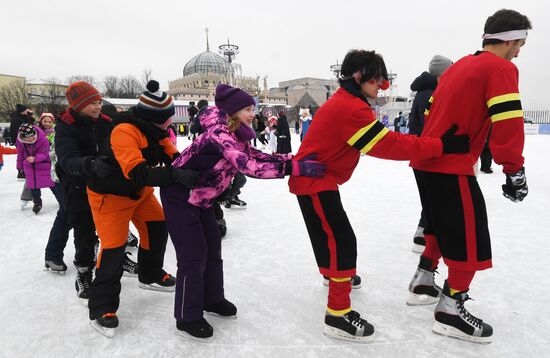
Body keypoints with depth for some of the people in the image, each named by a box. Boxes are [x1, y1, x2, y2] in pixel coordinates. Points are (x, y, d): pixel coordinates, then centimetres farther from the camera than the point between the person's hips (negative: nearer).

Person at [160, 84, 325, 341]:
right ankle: (187, 318, 15)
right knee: (194, 256, -3)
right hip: (180, 196, -9)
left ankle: (212, 300, 35)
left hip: (200, 197, 9)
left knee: (213, 248, 15)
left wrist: (295, 158, -12)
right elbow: (248, 166, -39)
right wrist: (296, 168, -41)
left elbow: (257, 157, -1)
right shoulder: (219, 133, -28)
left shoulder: (236, 136, 1)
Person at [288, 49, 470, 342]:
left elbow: (381, 140, 14)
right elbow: (388, 146, -26)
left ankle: (335, 273, 51)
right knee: (342, 241, -12)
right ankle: (337, 316, -6)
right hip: (315, 181, -11)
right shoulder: (351, 108, -22)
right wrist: (440, 145, -24)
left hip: (315, 178, 11)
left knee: (332, 234, 27)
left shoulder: (344, 102, 13)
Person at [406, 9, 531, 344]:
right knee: (470, 238, 1)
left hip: (426, 162, 9)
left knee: (444, 226, 24)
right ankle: (451, 310, 9)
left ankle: (422, 283, 33)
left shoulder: (459, 66, 18)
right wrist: (515, 171, -10)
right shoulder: (501, 68, -7)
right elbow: (508, 124, -17)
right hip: (452, 168, -9)